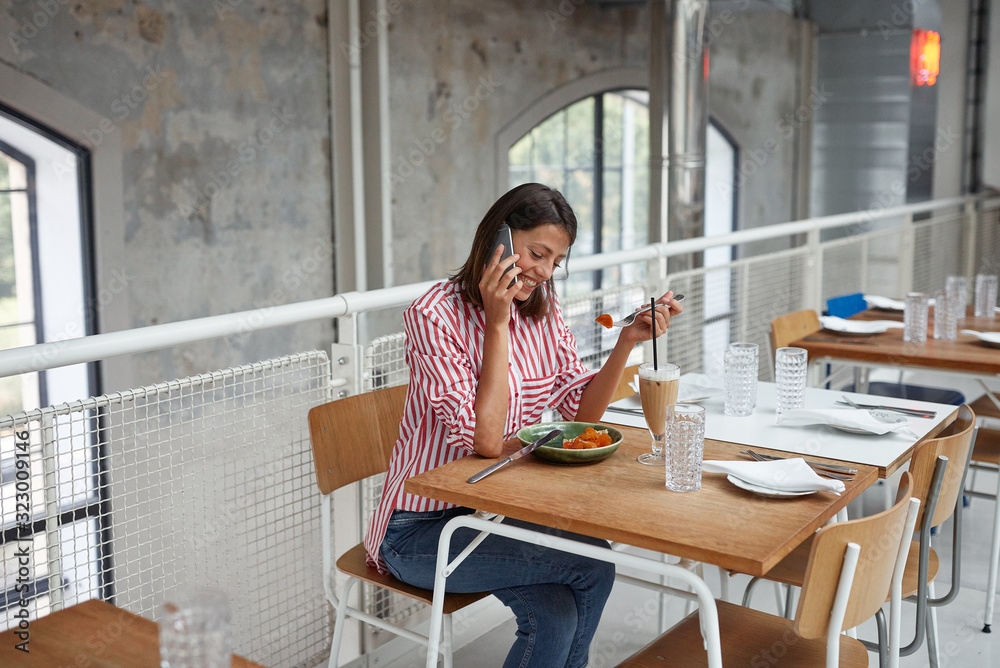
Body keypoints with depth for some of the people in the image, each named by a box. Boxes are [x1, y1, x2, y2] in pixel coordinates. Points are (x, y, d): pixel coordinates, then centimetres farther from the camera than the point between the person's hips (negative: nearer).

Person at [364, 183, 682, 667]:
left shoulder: (542, 312, 3)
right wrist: (496, 324, -25)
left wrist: (628, 341, -9)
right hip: (423, 529, -6)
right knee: (593, 566, -20)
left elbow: (582, 410, 4)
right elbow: (487, 440, -25)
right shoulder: (433, 317, -19)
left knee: (557, 615, -20)